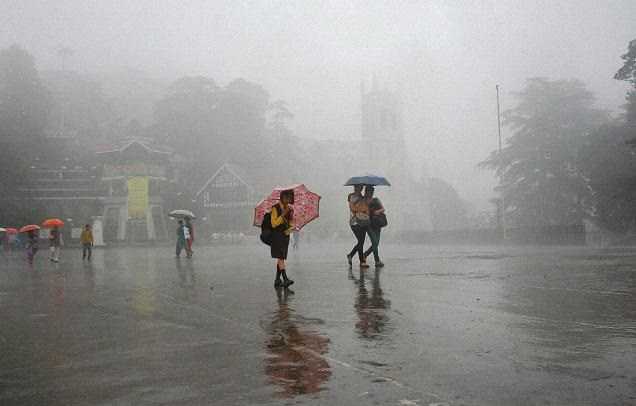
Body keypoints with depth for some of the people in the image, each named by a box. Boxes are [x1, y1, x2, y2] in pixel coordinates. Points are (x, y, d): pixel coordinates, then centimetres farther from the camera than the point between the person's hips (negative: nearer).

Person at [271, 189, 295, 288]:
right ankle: (285, 279, -21)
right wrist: (283, 214, -20)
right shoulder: (275, 208, -8)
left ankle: (277, 280, 14)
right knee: (280, 258, -13)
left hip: (285, 235, 6)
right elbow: (274, 224, -14)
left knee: (281, 258, 8)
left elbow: (291, 223, 17)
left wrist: (291, 228, -5)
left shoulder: (289, 209, 10)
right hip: (277, 236, -6)